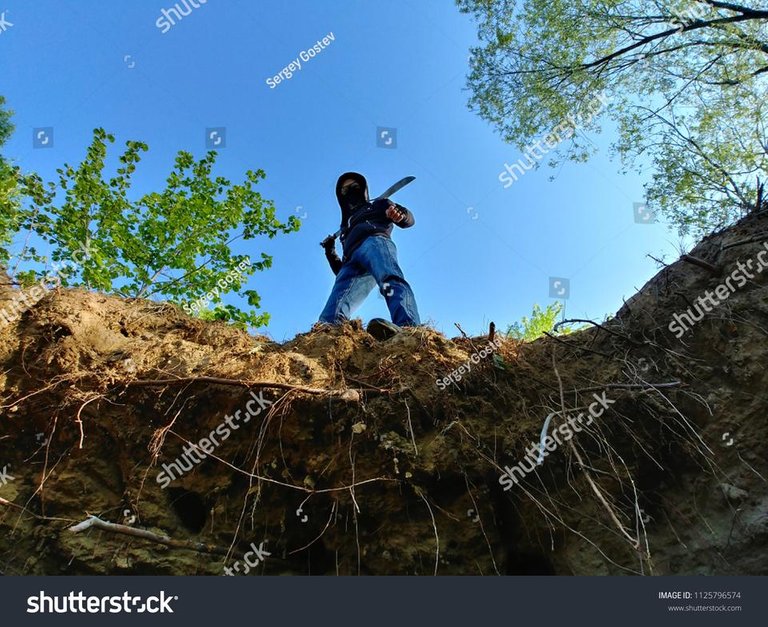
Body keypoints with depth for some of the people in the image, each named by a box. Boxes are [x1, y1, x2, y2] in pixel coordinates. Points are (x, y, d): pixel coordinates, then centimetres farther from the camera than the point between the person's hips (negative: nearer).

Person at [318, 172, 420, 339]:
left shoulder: (378, 204, 36)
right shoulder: (347, 229, 45)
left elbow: (409, 220, 16)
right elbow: (340, 270, 35)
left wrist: (399, 214, -7)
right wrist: (330, 252, 17)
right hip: (352, 261, 6)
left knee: (390, 279, -41)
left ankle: (409, 330, -68)